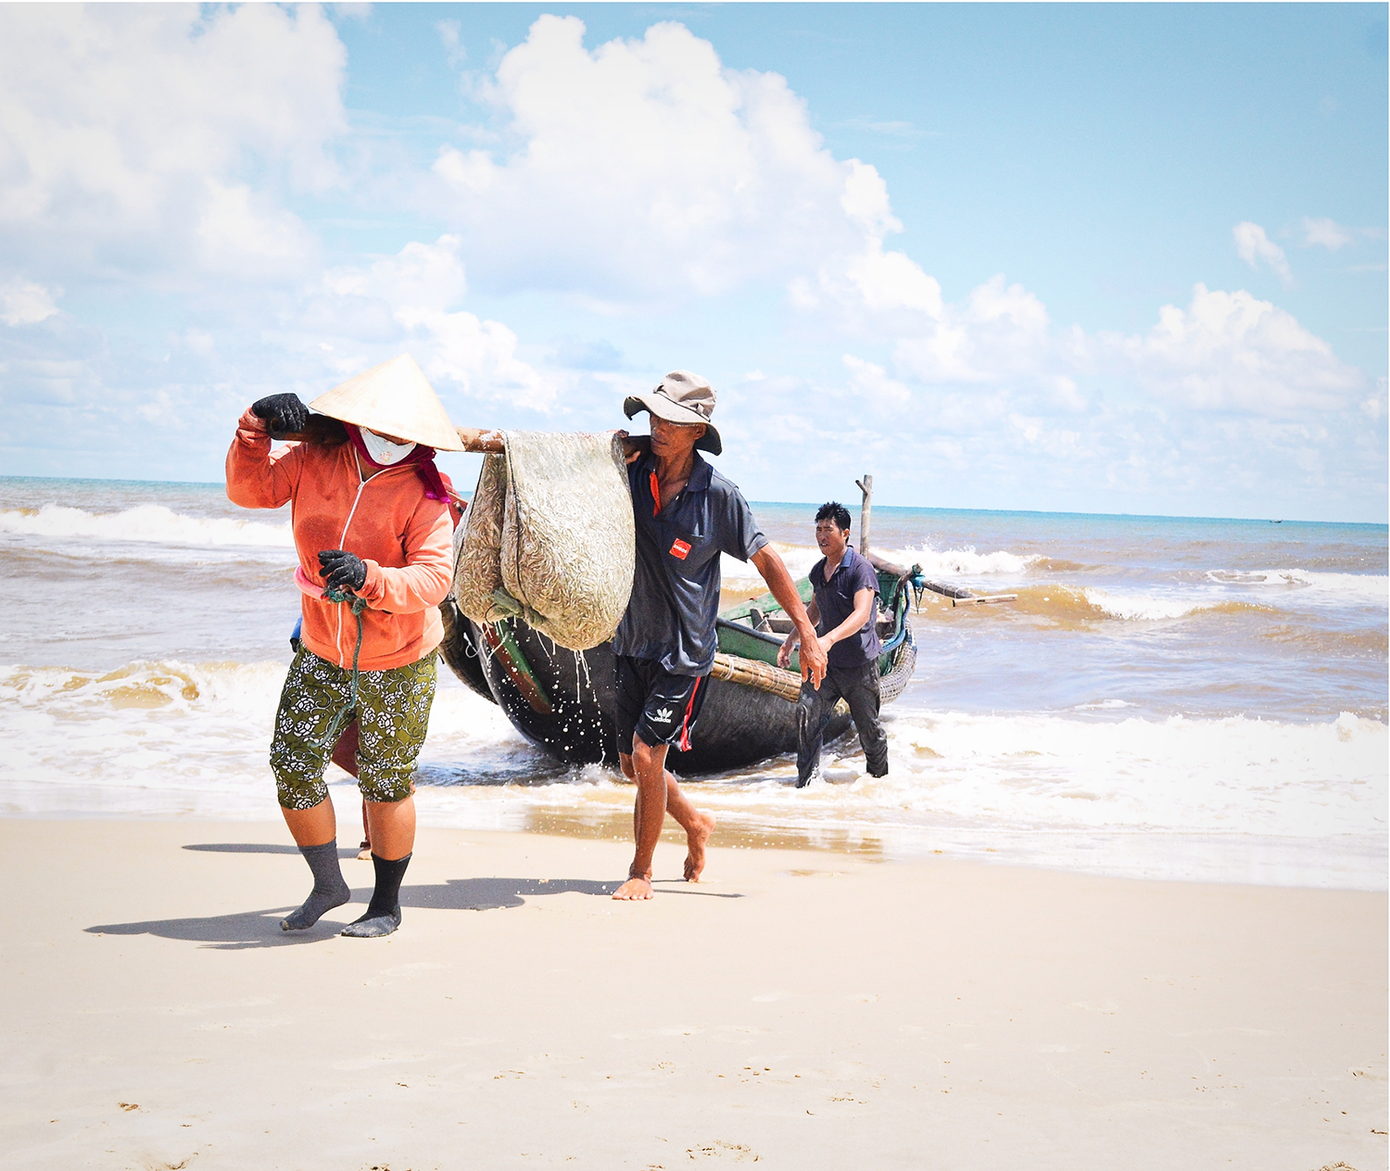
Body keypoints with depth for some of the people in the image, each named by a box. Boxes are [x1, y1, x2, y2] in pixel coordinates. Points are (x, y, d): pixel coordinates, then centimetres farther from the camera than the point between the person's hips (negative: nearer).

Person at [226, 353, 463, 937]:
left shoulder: (422, 492, -17)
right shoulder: (315, 461, -4)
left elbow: (433, 578, -25)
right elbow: (249, 489, 3)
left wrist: (368, 578, -42)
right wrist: (256, 428, -13)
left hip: (396, 663, -4)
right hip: (321, 655, 4)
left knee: (385, 782, 6)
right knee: (293, 766, 1)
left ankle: (386, 905, 24)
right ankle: (328, 884, 23)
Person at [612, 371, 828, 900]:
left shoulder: (718, 495, -14)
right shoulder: (632, 471, -6)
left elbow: (766, 559, -6)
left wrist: (809, 635, -6)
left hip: (685, 652, -5)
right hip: (633, 642, 5)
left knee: (646, 757, -11)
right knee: (632, 765, 13)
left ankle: (641, 870, 9)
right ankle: (696, 824, 41)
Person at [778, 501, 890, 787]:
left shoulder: (861, 569, -16)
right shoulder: (818, 571, 8)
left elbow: (862, 614, -30)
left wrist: (829, 639, -43)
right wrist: (792, 638, 21)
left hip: (859, 663, -5)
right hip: (826, 661, 6)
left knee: (869, 728, 8)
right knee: (806, 713, -13)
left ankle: (880, 779, 32)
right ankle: (806, 783, -9)